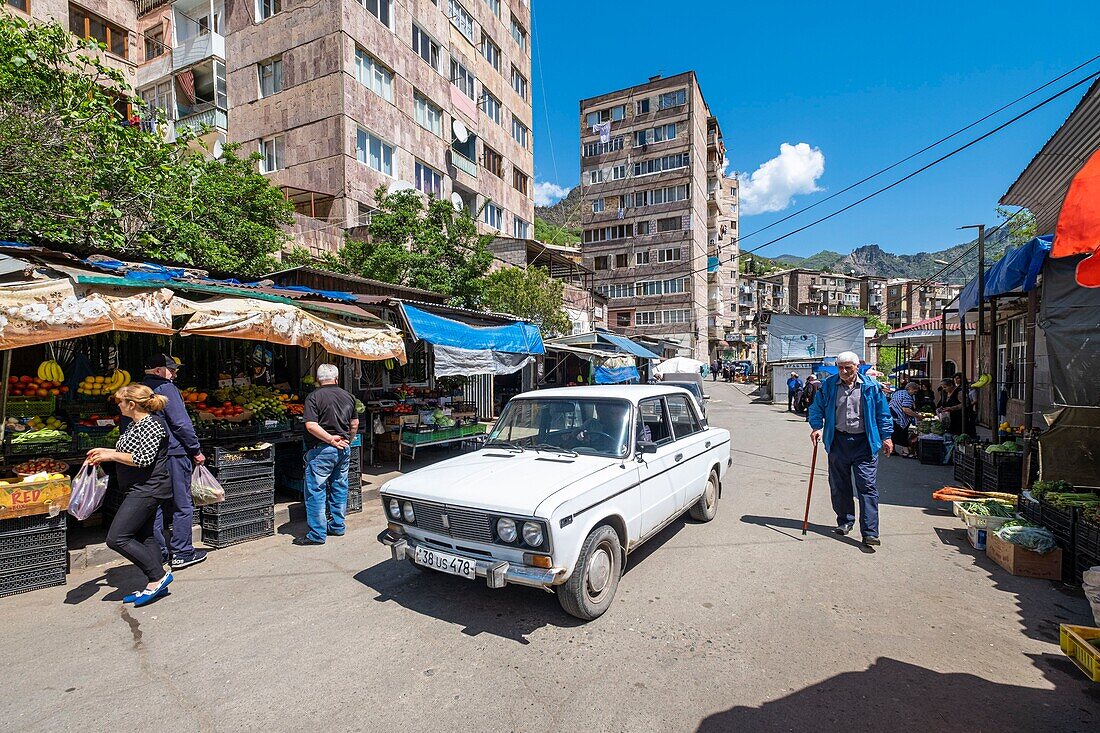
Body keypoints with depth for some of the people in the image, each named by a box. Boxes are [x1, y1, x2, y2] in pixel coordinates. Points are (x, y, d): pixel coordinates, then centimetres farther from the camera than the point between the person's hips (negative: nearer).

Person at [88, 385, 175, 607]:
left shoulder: (151, 425, -18)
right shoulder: (134, 424, 14)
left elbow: (143, 459, -24)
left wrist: (110, 455, -14)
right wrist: (105, 453, 13)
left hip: (148, 489, -11)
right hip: (140, 489, 11)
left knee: (116, 538, -10)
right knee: (144, 536, 14)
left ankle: (158, 575, -3)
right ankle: (156, 584, 21)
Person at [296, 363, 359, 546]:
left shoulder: (314, 397, -9)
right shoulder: (348, 396, 7)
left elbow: (311, 426, -19)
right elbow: (355, 423, 14)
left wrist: (330, 439, -13)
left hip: (322, 450, -6)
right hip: (344, 449, 6)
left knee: (316, 491, 2)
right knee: (339, 488, 15)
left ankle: (317, 534, 6)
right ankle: (337, 526, 24)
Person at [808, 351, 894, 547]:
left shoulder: (871, 386, 1)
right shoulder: (828, 385, 3)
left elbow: (883, 413, 7)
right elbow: (817, 408, 10)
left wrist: (886, 437, 5)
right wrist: (816, 427, -5)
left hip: (864, 443, -2)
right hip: (838, 441, 2)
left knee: (867, 486, -5)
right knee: (839, 485, 10)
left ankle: (870, 532, -2)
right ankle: (845, 521, 28)